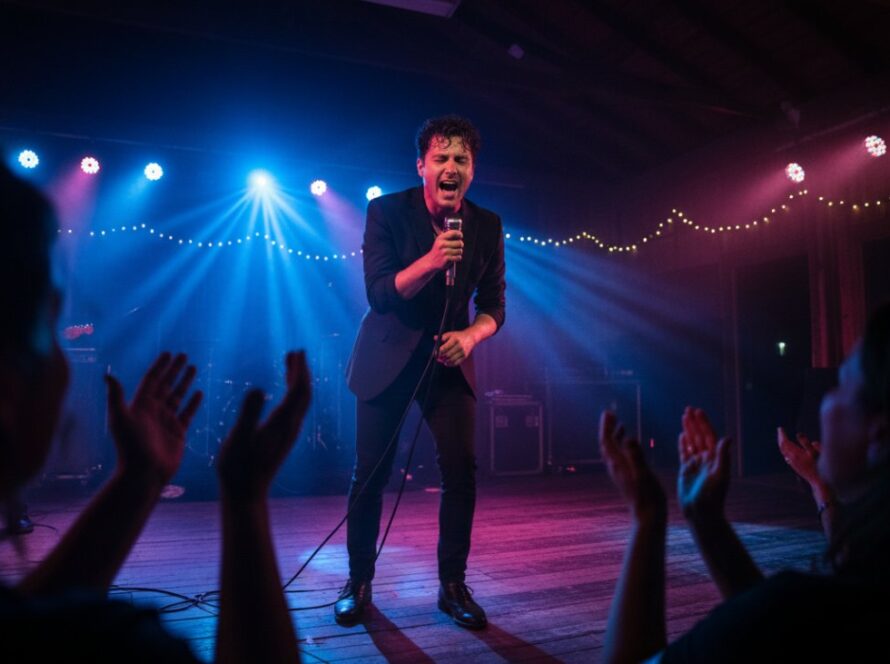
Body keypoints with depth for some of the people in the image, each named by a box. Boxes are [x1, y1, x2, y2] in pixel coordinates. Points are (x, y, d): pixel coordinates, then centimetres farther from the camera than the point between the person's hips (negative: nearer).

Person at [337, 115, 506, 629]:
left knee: (463, 470, -6)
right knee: (371, 474, 3)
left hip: (449, 360, 2)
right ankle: (359, 583, 21)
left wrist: (468, 337, -21)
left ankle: (453, 585, 11)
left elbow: (494, 305, 0)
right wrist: (430, 262, -34)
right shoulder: (387, 211, -10)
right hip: (389, 357, -2)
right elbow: (379, 293, -18)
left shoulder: (487, 226, -3)